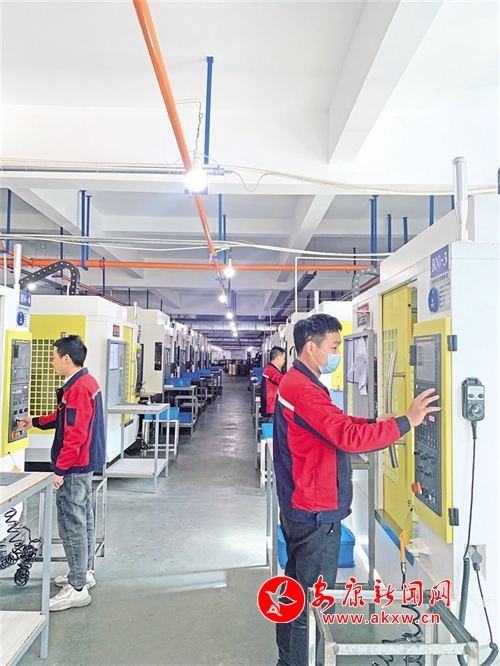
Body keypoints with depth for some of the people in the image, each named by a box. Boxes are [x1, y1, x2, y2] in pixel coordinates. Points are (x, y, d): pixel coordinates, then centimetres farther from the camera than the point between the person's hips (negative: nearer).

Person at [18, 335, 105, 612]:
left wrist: (60, 469, -21)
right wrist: (35, 422, 26)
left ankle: (77, 589, 9)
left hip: (74, 467, -10)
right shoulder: (87, 382, 9)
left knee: (72, 524, -1)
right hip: (84, 464, 10)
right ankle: (84, 572, 33)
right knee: (83, 519, 19)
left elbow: (74, 435, -26)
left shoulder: (78, 388, -23)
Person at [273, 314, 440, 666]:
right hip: (316, 514, -11)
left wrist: (374, 422, 2)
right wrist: (407, 421, -24)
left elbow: (337, 423, 16)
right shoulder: (303, 390, -24)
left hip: (300, 509, 11)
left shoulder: (297, 384, 11)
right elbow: (349, 437, -30)